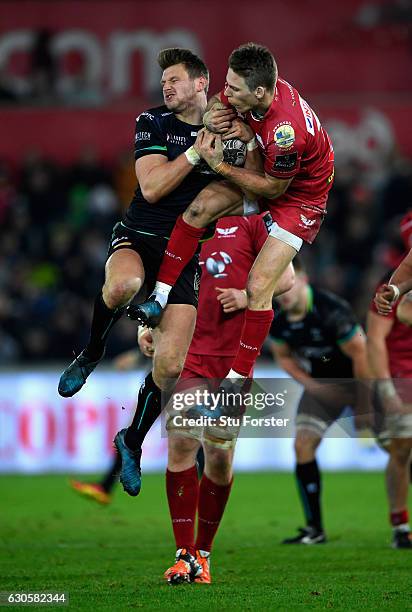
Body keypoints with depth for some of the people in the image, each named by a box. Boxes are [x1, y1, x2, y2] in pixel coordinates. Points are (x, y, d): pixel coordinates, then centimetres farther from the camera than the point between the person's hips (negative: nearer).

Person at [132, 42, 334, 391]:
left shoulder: (285, 131, -39)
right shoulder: (254, 88, -16)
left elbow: (273, 189, -23)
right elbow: (218, 102, 8)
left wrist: (220, 166, -23)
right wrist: (212, 118, -16)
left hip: (300, 196, -8)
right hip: (270, 175, 8)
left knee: (258, 287, -14)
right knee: (202, 205, -12)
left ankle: (239, 378, 0)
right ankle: (159, 299, -7)